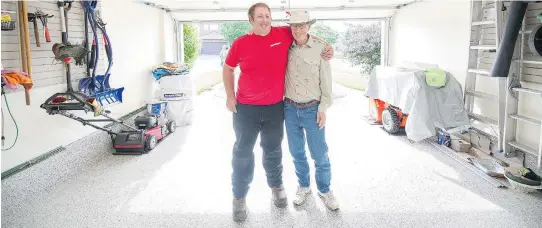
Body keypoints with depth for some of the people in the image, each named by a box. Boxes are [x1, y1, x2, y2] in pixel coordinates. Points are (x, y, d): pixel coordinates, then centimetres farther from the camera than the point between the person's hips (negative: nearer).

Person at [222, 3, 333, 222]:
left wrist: (326, 47, -2)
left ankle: (276, 186, 41)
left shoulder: (284, 34, -6)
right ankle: (239, 197, 24)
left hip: (275, 107, 1)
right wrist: (229, 96, 2)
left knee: (273, 150, 17)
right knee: (242, 152, 8)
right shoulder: (240, 43, -6)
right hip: (246, 107, -1)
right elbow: (228, 68, 8)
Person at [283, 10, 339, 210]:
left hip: (312, 109, -3)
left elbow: (326, 80, -4)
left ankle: (324, 190, 26)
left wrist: (323, 107, -6)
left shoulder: (320, 48, -7)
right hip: (290, 108, 3)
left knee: (319, 154, 5)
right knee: (296, 152, 14)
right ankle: (303, 186, 34)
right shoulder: (287, 49, 0)